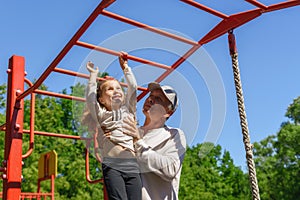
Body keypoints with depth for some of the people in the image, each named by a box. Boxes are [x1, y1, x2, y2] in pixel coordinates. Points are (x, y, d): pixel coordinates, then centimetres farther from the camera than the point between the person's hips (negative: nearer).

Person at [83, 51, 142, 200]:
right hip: (112, 165, -3)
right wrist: (93, 75, 5)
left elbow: (132, 87, 17)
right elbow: (90, 99, -3)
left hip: (132, 165, 3)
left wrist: (125, 66, 20)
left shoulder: (128, 110, 22)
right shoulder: (101, 115, 13)